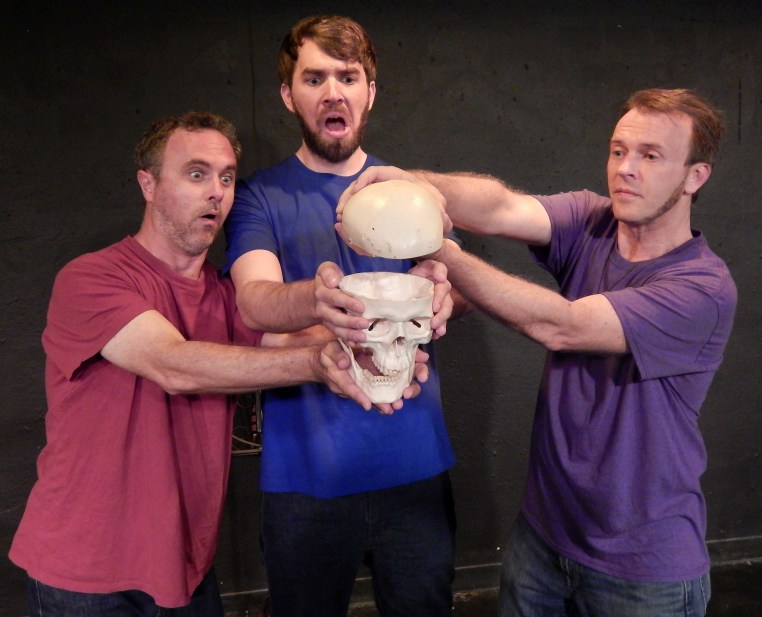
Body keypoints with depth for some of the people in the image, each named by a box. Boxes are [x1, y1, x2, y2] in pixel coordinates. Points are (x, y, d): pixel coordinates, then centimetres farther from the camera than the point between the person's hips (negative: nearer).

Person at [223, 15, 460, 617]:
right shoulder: (260, 196, -1)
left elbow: (458, 282, -8)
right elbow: (254, 302, -18)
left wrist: (440, 288, -33)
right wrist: (316, 299, -41)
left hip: (414, 464, 2)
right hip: (305, 472, -1)